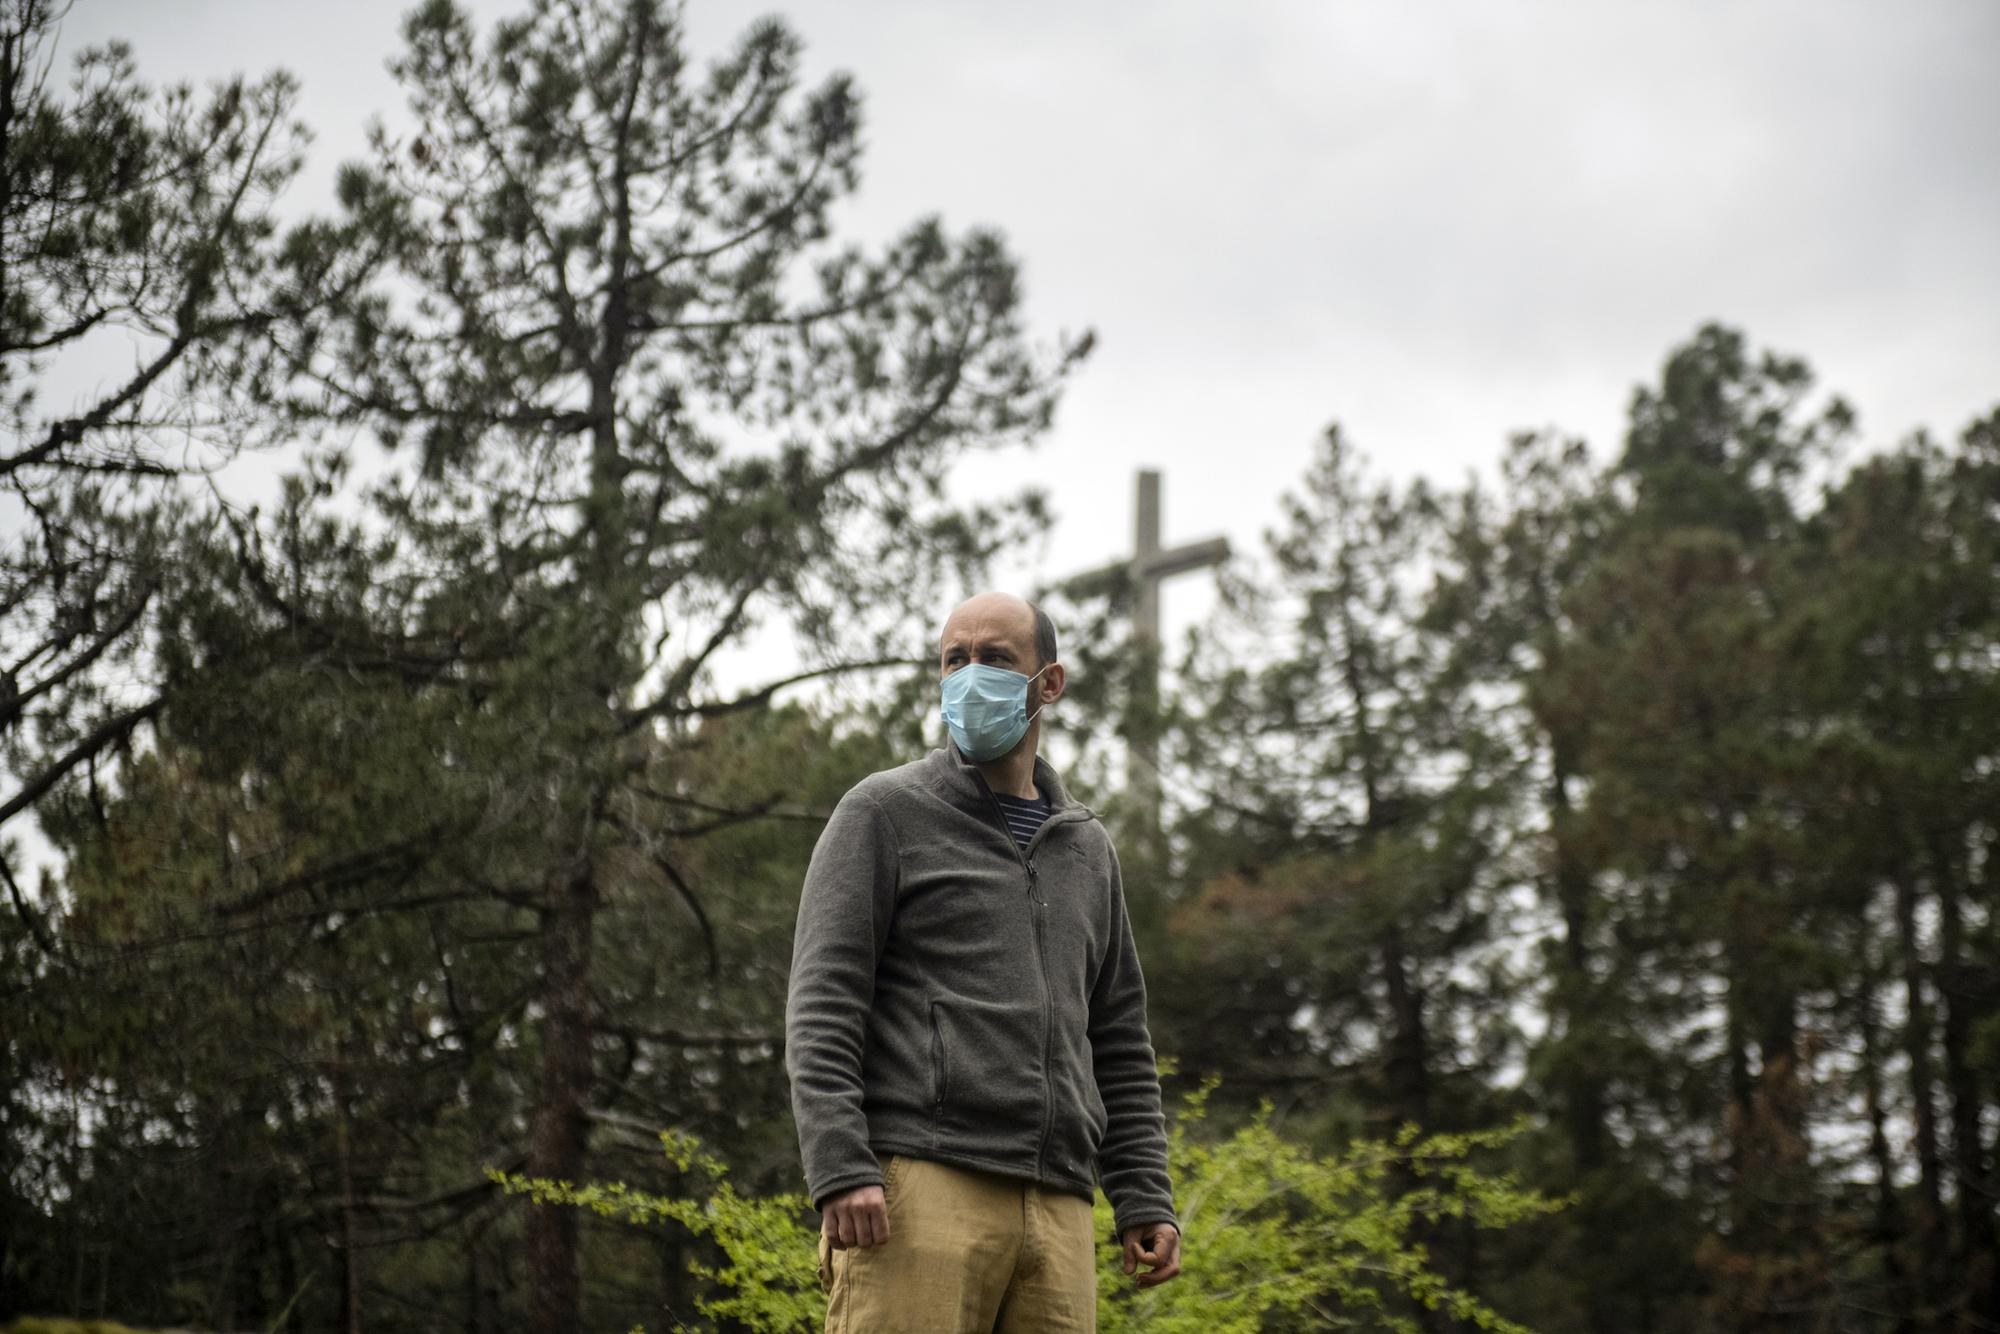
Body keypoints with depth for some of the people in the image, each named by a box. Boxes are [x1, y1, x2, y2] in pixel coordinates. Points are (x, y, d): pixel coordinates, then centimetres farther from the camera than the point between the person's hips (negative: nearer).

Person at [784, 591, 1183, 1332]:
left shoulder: (1085, 851, 22)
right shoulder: (884, 813, 6)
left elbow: (1118, 1044, 24)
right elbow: (821, 1008, -4)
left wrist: (1145, 1201, 12)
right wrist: (840, 1171, -17)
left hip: (1054, 1214, 5)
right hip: (916, 1189, -5)